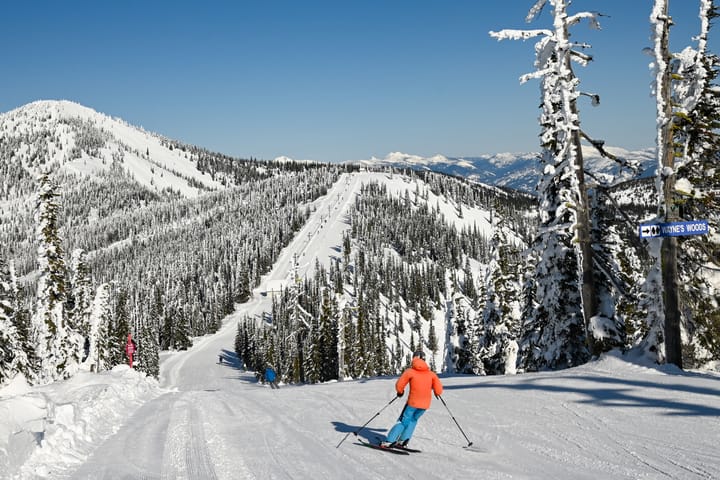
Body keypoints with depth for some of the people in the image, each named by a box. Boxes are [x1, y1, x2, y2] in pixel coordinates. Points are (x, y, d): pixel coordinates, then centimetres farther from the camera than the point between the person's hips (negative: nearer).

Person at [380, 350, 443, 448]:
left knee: (403, 421, 9)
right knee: (413, 420, 24)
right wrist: (437, 393, 22)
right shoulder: (431, 373, 4)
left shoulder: (410, 371, -3)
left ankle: (389, 441, -3)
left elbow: (399, 385, -3)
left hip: (413, 402, -3)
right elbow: (439, 390, -1)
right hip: (425, 404, 3)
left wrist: (400, 392, 18)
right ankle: (403, 440, 14)